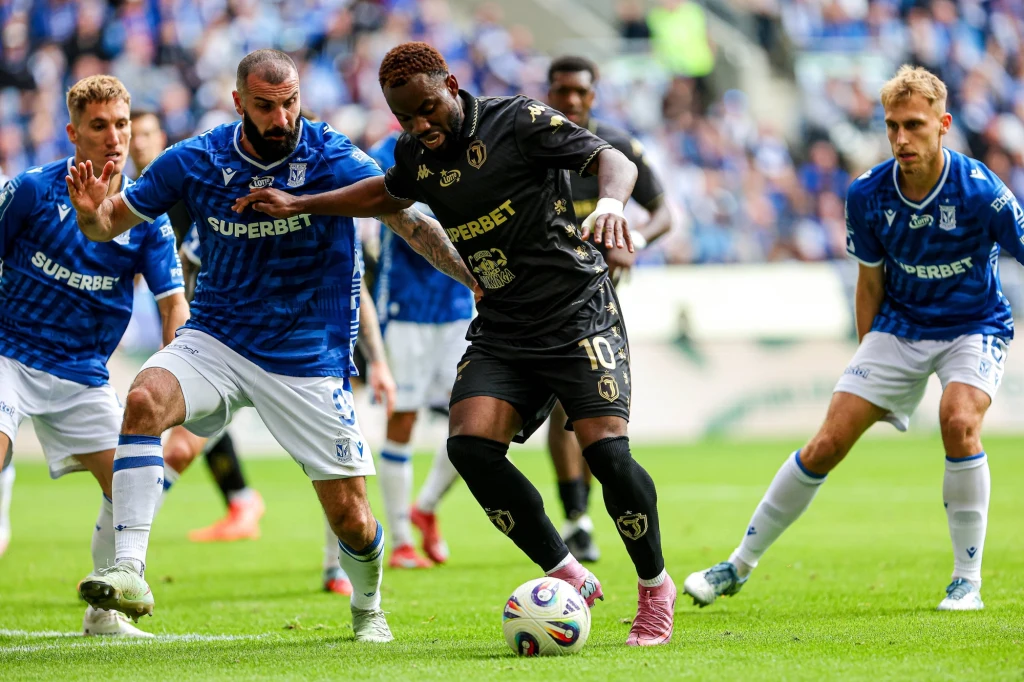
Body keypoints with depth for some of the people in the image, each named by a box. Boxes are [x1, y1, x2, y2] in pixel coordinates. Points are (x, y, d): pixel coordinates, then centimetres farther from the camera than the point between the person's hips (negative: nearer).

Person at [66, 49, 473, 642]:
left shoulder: (333, 159, -13)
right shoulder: (194, 161, -6)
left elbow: (408, 220, -24)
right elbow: (110, 225, 5)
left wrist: (478, 279, -38)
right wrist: (93, 211, -20)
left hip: (310, 361, -1)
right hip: (216, 341, 1)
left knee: (350, 515, -1)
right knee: (144, 399, -30)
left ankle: (369, 610, 32)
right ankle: (130, 572, -31)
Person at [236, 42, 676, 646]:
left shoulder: (519, 121, -13)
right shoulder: (415, 154, 5)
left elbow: (613, 160, -16)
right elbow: (389, 194, 29)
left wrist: (609, 202, -38)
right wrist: (300, 206, 27)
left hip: (580, 316, -6)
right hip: (501, 329, 6)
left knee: (606, 450, -21)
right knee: (470, 443, -18)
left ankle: (655, 586, 4)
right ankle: (567, 576, -3)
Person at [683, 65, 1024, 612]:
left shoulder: (980, 191, -24)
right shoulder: (868, 194, -12)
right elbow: (870, 280, 3)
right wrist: (869, 359, 7)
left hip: (975, 327, -3)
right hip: (900, 326, 3)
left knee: (958, 419, -32)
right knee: (828, 443, -3)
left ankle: (967, 581, -17)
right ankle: (740, 564, 13)